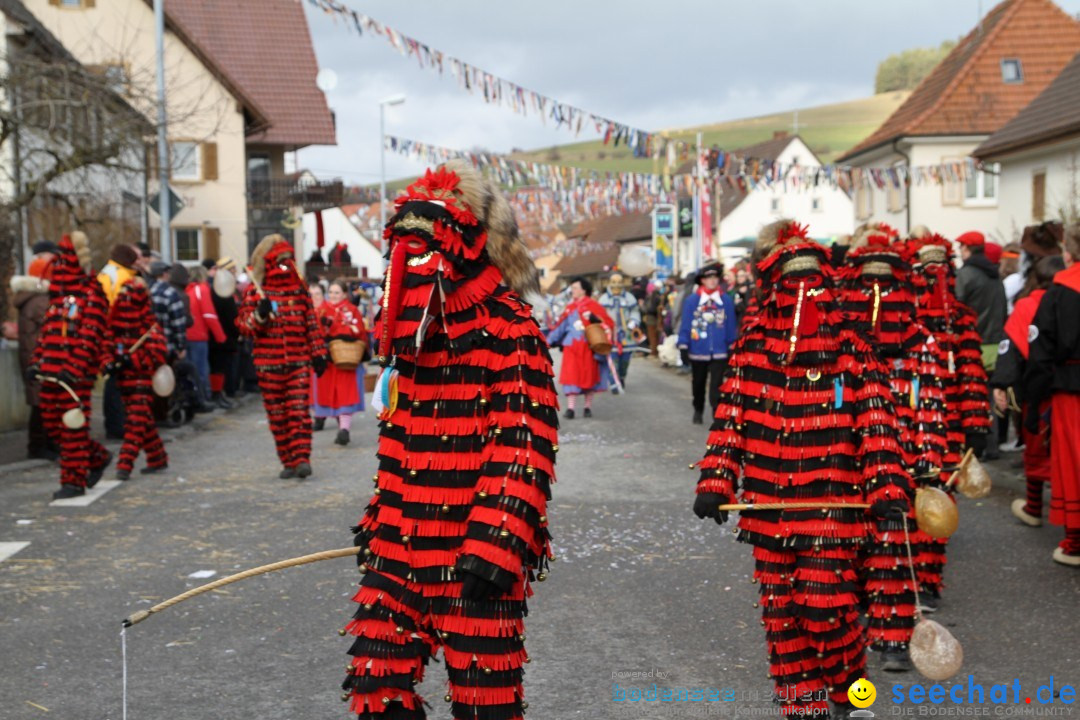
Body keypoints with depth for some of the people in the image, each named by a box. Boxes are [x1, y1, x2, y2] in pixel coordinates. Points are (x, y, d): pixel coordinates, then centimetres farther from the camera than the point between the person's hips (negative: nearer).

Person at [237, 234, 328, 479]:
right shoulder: (255, 291, 3)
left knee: (299, 411, -9)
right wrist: (260, 314, -20)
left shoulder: (299, 288, 9)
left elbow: (312, 322, 12)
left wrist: (318, 352, 7)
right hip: (269, 364, 0)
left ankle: (302, 458, -10)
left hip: (299, 361, 1)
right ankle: (288, 462, 12)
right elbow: (244, 326, -1)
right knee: (277, 415, 4)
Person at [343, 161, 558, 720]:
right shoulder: (411, 325, 12)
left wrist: (496, 541, -25)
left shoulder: (507, 327, -13)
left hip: (475, 553, -7)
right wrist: (381, 515, 24)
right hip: (401, 546, 7)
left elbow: (526, 444, -19)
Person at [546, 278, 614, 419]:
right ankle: (570, 407, -7)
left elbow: (608, 322, -7)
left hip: (588, 347, -3)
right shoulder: (570, 308, 9)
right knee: (571, 375, -5)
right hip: (572, 347, 3)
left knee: (589, 375, 6)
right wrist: (550, 341, 16)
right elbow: (560, 326, 14)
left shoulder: (593, 306, -6)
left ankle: (588, 407, 16)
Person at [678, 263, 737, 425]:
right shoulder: (691, 300, -6)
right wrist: (683, 346, -5)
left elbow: (731, 325, 2)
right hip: (697, 351, 1)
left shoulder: (726, 300, -3)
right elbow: (685, 324, -3)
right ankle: (698, 411, 37)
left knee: (716, 386, -7)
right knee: (698, 384, 18)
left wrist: (732, 346, 4)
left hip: (719, 352, -1)